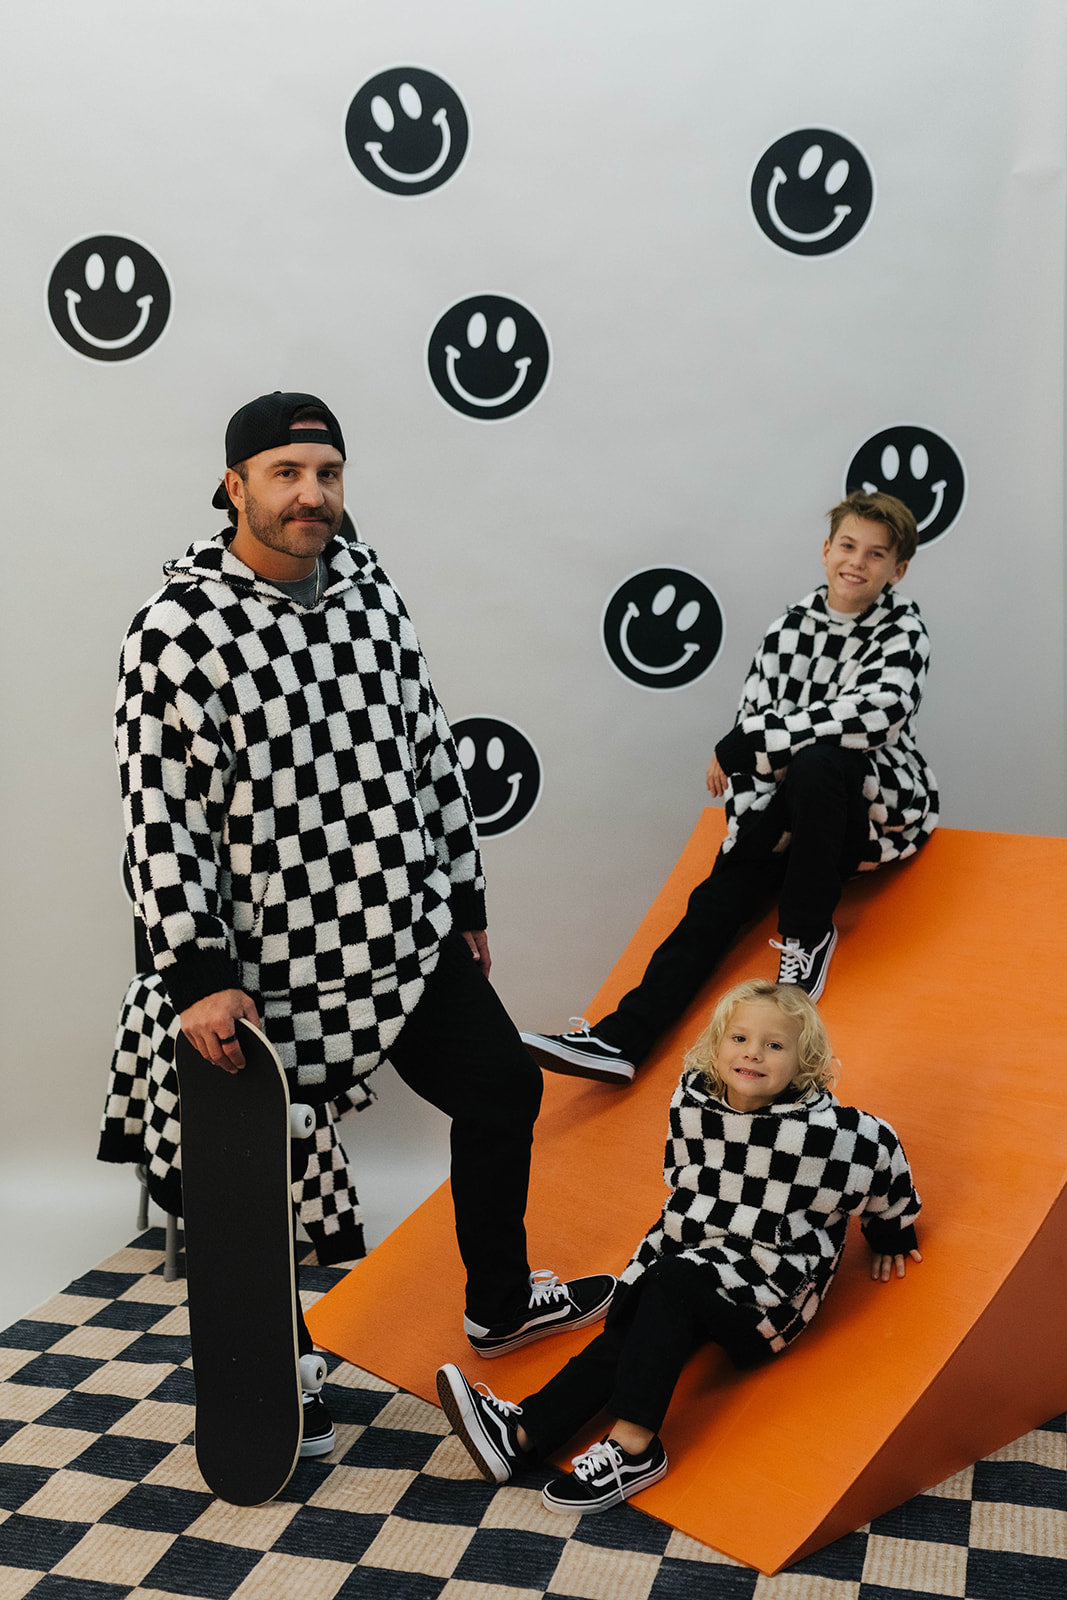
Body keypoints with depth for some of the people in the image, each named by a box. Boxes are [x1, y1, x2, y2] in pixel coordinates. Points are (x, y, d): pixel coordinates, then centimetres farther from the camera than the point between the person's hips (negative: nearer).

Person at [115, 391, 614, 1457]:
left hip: (416, 941, 7)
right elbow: (162, 814, -16)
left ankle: (501, 1304, 41)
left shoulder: (371, 592, 6)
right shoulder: (179, 629, -14)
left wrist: (463, 901, 15)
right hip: (273, 970, -6)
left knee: (503, 1087, 17)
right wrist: (197, 976, -20)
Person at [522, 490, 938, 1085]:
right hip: (798, 808, 4)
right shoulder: (789, 628, 4)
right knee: (718, 901, -14)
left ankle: (809, 934, -16)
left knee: (814, 762, -36)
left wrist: (741, 747, -25)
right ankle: (621, 1039, -20)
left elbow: (877, 714, -28)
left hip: (880, 804, -4)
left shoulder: (903, 630, -9)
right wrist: (757, 820, -16)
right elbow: (753, 723, 1)